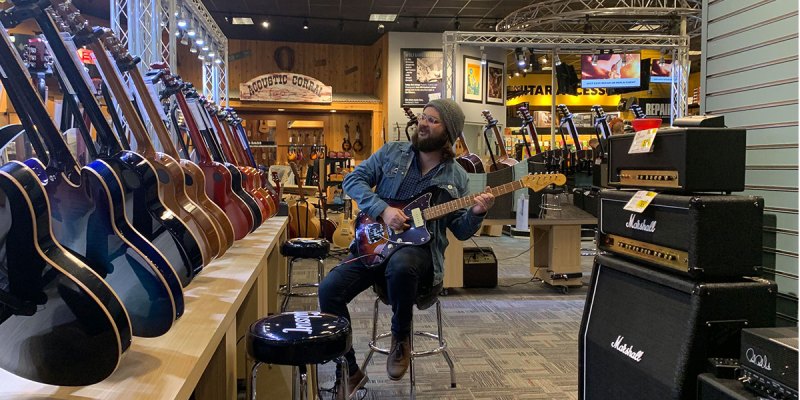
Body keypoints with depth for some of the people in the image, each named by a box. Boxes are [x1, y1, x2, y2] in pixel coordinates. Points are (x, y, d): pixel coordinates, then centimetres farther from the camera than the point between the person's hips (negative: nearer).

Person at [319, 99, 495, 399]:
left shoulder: (456, 177, 7)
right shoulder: (392, 152, 7)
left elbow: (461, 231, 7)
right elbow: (353, 179, 2)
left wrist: (476, 213, -16)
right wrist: (383, 210, -12)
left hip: (421, 247, -2)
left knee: (400, 266, -40)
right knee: (329, 289, -20)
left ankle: (401, 338, -10)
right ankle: (350, 371, -2)